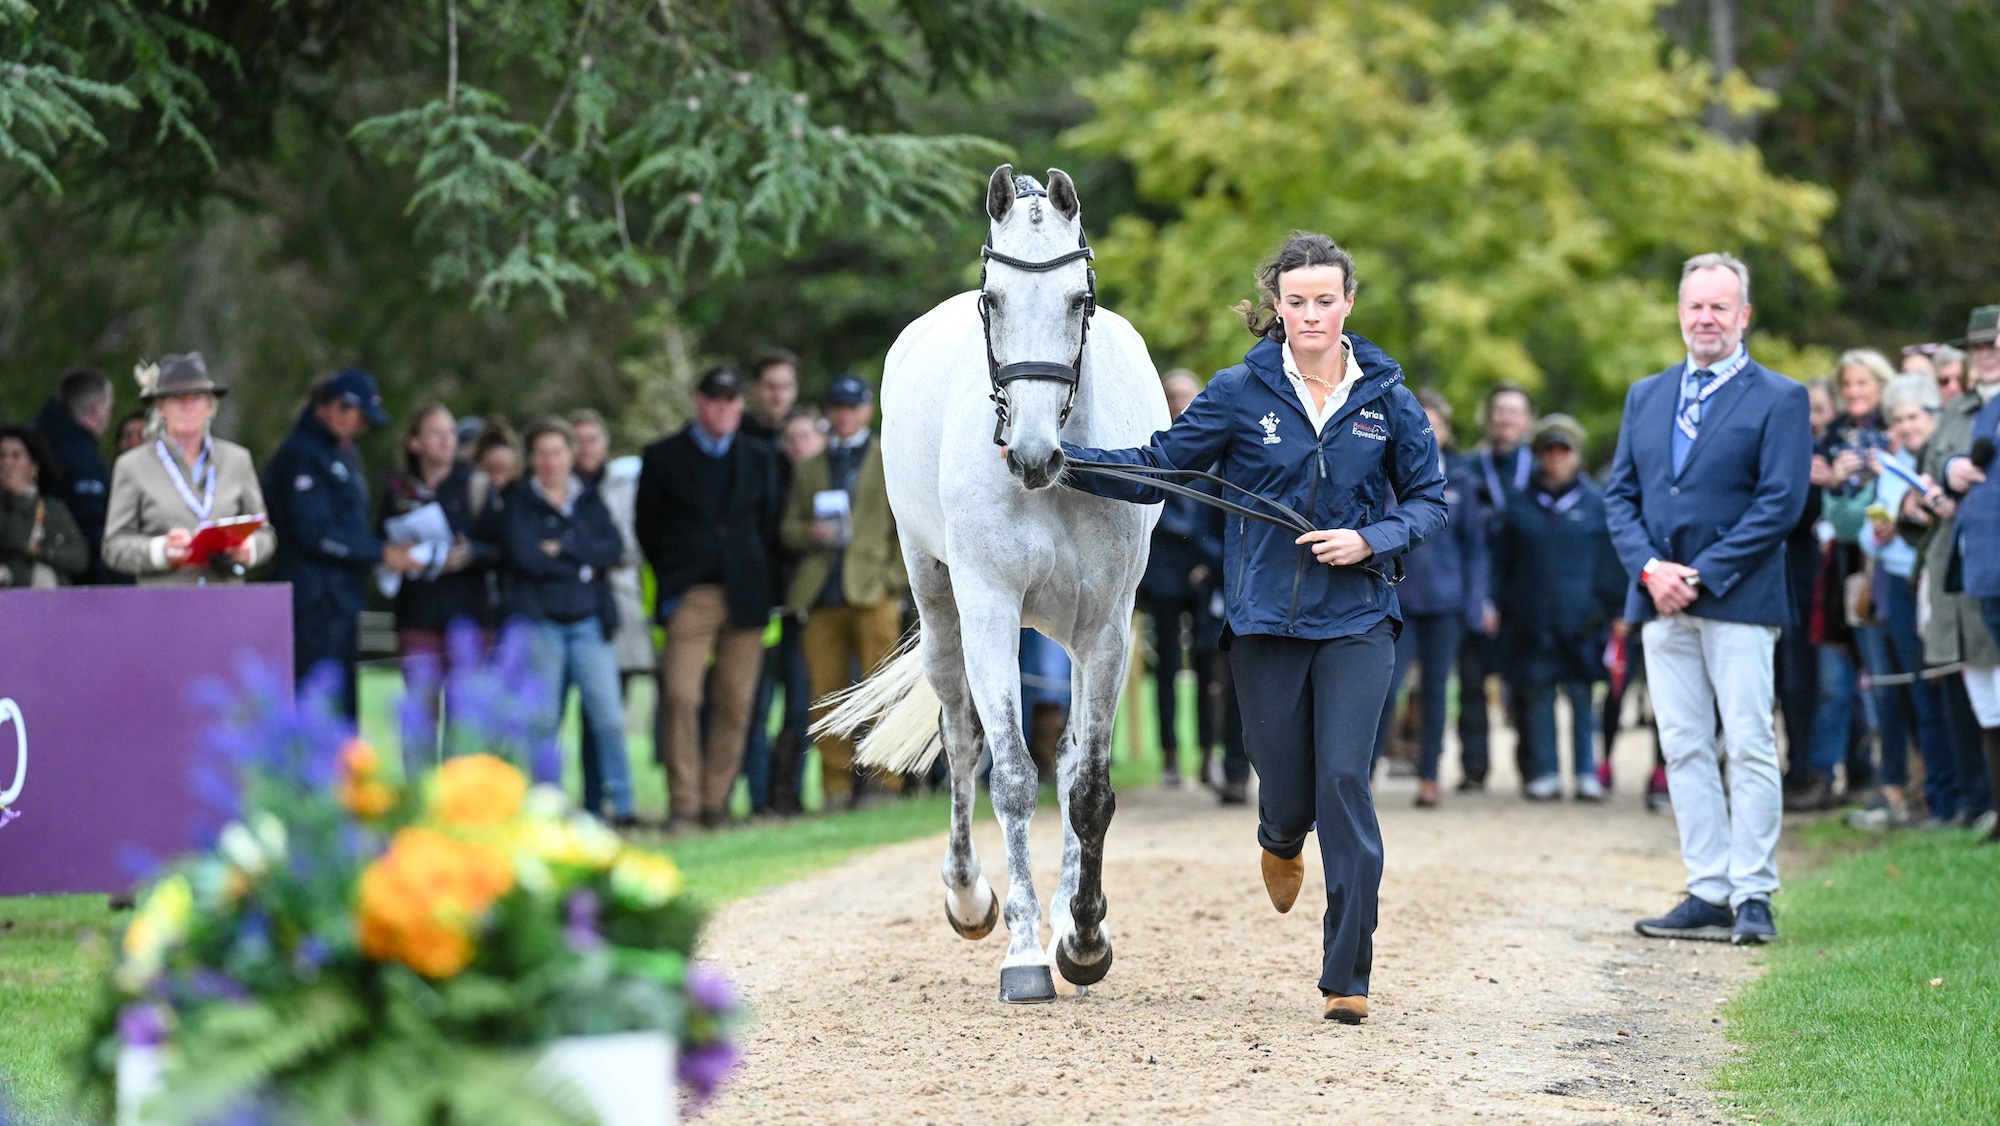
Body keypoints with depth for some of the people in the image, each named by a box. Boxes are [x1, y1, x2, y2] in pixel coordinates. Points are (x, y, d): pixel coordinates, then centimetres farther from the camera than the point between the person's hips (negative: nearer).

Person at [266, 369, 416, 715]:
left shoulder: (343, 453, 19)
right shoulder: (302, 455, -12)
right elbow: (316, 534, -18)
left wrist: (386, 548, 5)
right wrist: (381, 554, -15)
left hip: (342, 595, 10)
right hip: (315, 603, -10)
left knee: (343, 700, 10)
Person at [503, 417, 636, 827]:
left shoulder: (589, 500, 14)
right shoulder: (520, 501, 5)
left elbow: (614, 547, -1)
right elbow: (527, 555, -10)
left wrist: (563, 548, -10)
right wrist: (584, 564, -5)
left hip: (589, 621, 2)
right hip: (539, 620, -2)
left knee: (609, 717, -7)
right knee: (543, 720, -3)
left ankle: (622, 805, -4)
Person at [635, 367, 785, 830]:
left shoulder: (761, 458, 15)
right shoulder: (663, 457, 7)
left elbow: (772, 526, 15)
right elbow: (647, 527, 9)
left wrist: (766, 590, 6)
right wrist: (668, 585, 1)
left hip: (745, 596, 2)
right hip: (689, 596, -2)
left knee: (735, 704, -1)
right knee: (682, 698, -13)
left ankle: (715, 800, 5)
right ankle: (683, 804, -10)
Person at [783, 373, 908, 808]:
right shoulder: (808, 470, 22)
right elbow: (788, 529, 19)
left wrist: (896, 578, -5)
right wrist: (810, 534, -4)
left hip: (874, 592, -3)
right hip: (821, 594, 3)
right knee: (826, 695, -3)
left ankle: (884, 783, -6)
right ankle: (836, 788, 0)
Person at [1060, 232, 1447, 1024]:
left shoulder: (1386, 397, 1)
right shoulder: (1242, 393, -1)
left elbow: (1430, 498, 7)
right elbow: (1158, 468, 1)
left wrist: (1372, 540, -11)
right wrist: (1059, 459, -11)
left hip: (1356, 617, 0)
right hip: (1266, 618, 1)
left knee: (1343, 781, -12)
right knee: (1287, 788, 5)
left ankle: (1347, 977, -5)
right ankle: (1281, 841, 47)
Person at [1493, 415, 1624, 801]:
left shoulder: (1596, 503, 5)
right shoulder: (1520, 505, 8)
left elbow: (1611, 562, 6)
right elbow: (1502, 561, 11)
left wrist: (1607, 607, 0)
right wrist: (1502, 606, 4)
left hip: (1579, 621, -1)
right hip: (1532, 620, 1)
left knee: (1582, 696, -1)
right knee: (1538, 696, 1)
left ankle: (1587, 774, 5)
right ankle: (1546, 773, 7)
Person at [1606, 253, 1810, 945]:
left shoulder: (1778, 399, -1)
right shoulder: (1646, 396, 15)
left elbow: (1781, 503, -9)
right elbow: (1620, 493, 12)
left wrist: (1700, 575, -13)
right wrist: (1649, 568, -6)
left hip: (1738, 600, -5)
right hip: (1662, 600, 5)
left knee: (1750, 749, -6)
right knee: (1684, 750, 4)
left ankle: (1753, 896, -2)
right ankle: (1708, 894, 7)